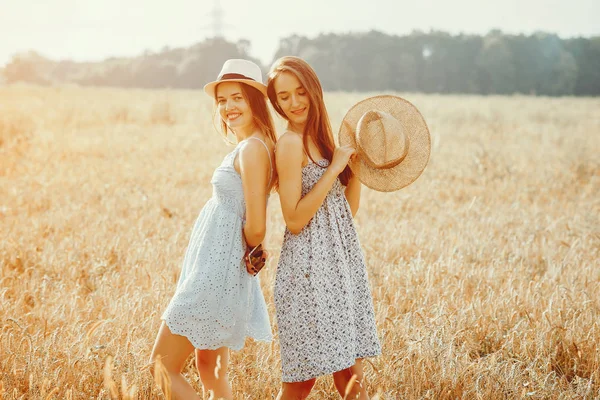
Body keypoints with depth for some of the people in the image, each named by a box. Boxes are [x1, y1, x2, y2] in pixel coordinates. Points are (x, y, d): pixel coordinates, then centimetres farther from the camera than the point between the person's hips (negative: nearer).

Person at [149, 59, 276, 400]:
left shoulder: (252, 148, -19)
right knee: (210, 367, 19)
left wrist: (251, 253, -4)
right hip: (220, 269, 10)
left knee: (163, 370, -2)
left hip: (217, 272, -10)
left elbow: (256, 228, -23)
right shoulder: (250, 145, 10)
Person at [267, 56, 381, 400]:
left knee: (351, 372, 10)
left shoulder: (321, 137, 12)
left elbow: (348, 209, 12)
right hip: (310, 265, -8)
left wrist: (356, 159, 3)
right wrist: (334, 168, -17)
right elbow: (295, 220, -18)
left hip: (339, 261, 8)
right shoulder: (291, 143, -12)